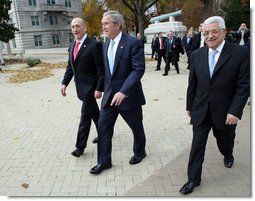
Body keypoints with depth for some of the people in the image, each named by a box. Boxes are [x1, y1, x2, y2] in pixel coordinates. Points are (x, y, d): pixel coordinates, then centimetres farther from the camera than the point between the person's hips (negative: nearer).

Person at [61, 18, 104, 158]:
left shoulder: (95, 45, -14)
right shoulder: (72, 46, 9)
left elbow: (101, 69, -16)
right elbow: (70, 67, 13)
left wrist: (99, 88, -19)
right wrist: (65, 83, 2)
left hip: (90, 87, -7)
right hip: (80, 87, 7)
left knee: (85, 116, -2)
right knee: (94, 112, 20)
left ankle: (80, 146, 8)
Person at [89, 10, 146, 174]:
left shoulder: (133, 43, -15)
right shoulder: (105, 45, 8)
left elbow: (139, 69, -23)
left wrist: (123, 91, -31)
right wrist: (107, 90, 17)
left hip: (129, 95, -6)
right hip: (109, 95, 6)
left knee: (136, 127, 14)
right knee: (103, 127, 5)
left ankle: (139, 152, 39)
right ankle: (104, 161, 20)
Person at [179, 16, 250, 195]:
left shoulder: (241, 53, -12)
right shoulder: (197, 55, -1)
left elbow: (244, 85, -13)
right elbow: (192, 83, 5)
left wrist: (235, 111, -19)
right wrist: (189, 105, 10)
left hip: (225, 111, -1)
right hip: (201, 110, 2)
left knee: (224, 141, 21)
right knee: (197, 145, 3)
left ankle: (228, 155, 55)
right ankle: (194, 179, 18)